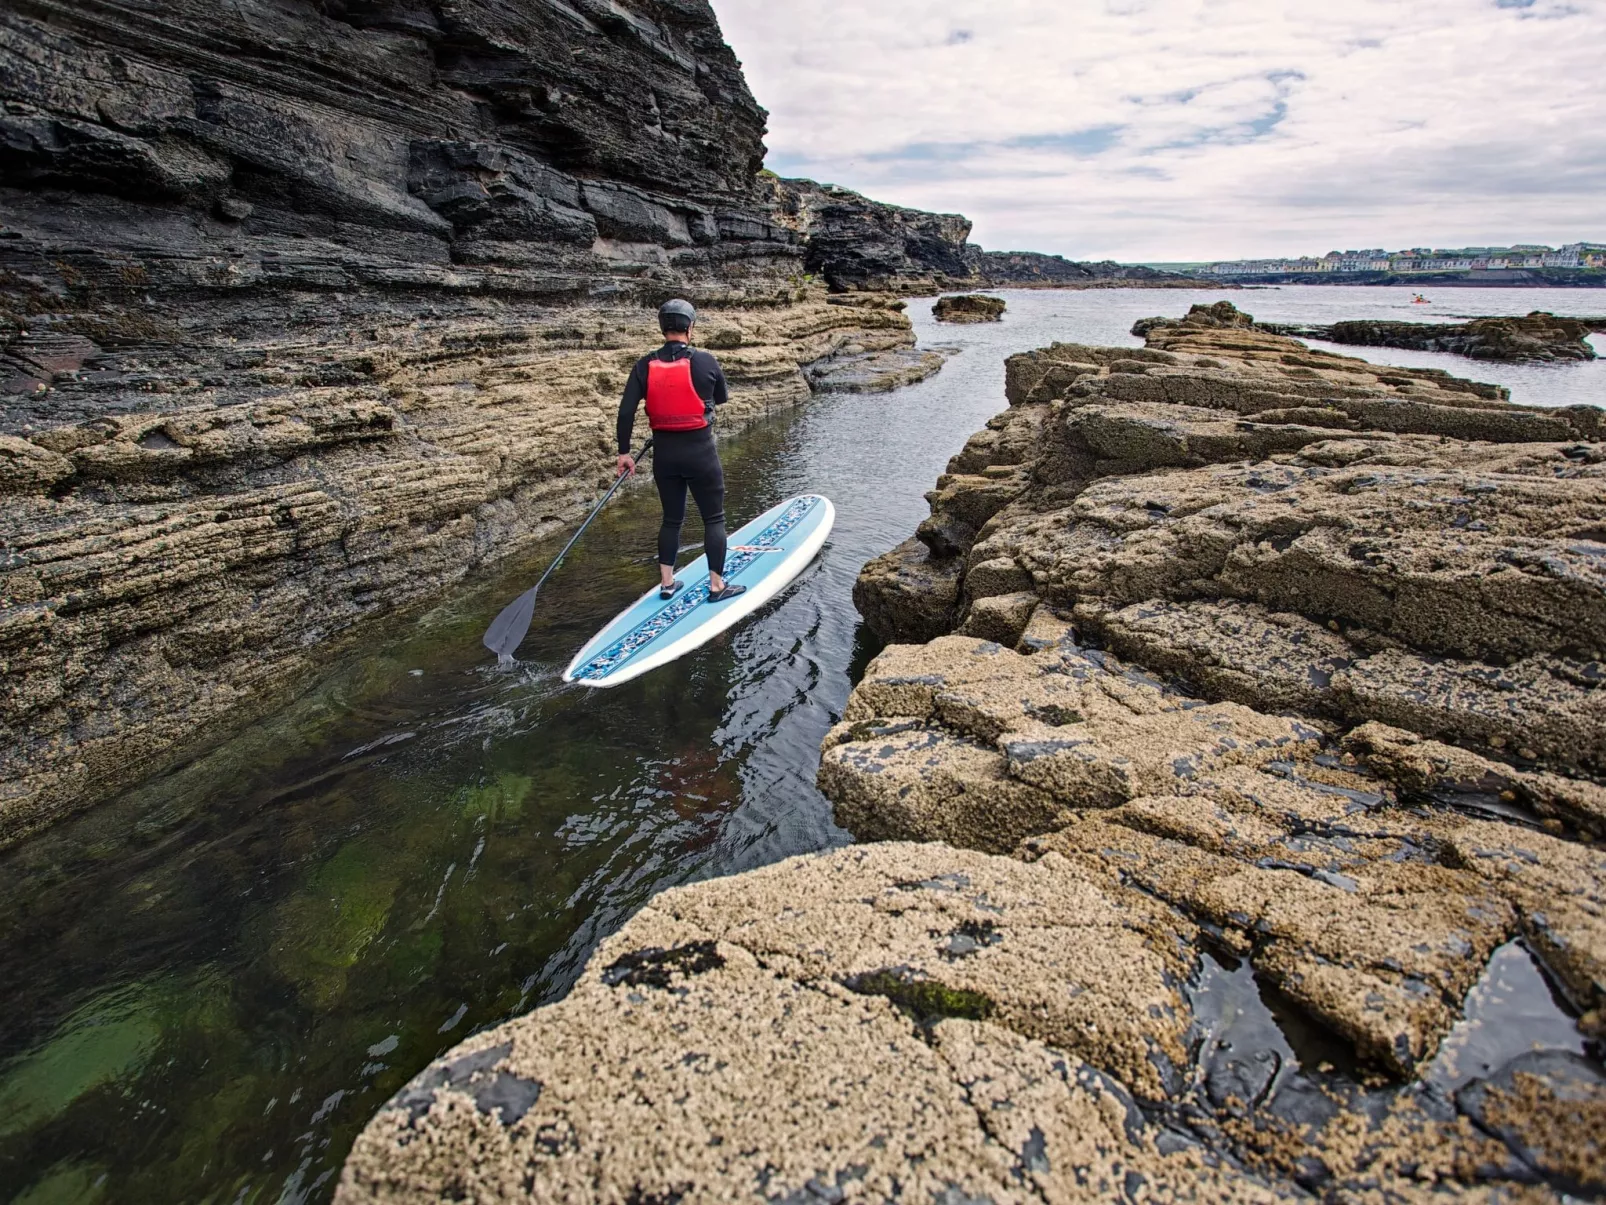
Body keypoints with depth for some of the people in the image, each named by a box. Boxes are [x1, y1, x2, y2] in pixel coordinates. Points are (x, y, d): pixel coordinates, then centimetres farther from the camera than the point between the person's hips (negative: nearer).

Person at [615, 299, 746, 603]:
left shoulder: (645, 365, -3)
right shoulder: (705, 361, -10)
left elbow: (626, 410, -5)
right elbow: (722, 398, 6)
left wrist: (624, 452, 2)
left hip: (664, 452, 4)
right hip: (700, 452, -4)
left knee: (671, 518, 18)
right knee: (714, 519, 8)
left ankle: (667, 584, 24)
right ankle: (717, 586, 12)